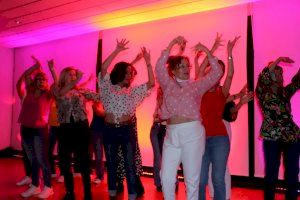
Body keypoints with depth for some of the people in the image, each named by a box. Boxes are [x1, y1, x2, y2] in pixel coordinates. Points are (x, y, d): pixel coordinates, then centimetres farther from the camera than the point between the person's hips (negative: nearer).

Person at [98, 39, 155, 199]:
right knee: (111, 163, 12)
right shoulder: (108, 88, 5)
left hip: (127, 129, 0)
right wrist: (117, 50, -10)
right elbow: (103, 68, -9)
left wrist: (148, 62, -3)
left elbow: (151, 83, 2)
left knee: (130, 164, 2)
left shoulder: (132, 91, 10)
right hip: (110, 130, 0)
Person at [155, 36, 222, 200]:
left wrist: (207, 51, -1)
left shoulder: (197, 85, 10)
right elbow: (159, 66, -3)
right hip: (171, 134, 1)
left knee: (192, 178, 4)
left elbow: (217, 73, 5)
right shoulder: (168, 85, 11)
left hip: (192, 132, -1)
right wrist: (172, 43, -4)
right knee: (166, 177, 3)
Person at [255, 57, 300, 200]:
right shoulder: (262, 93, -1)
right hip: (272, 138, -4)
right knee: (271, 173, 3)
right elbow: (262, 76, -17)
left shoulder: (285, 92, 13)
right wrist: (278, 60, -13)